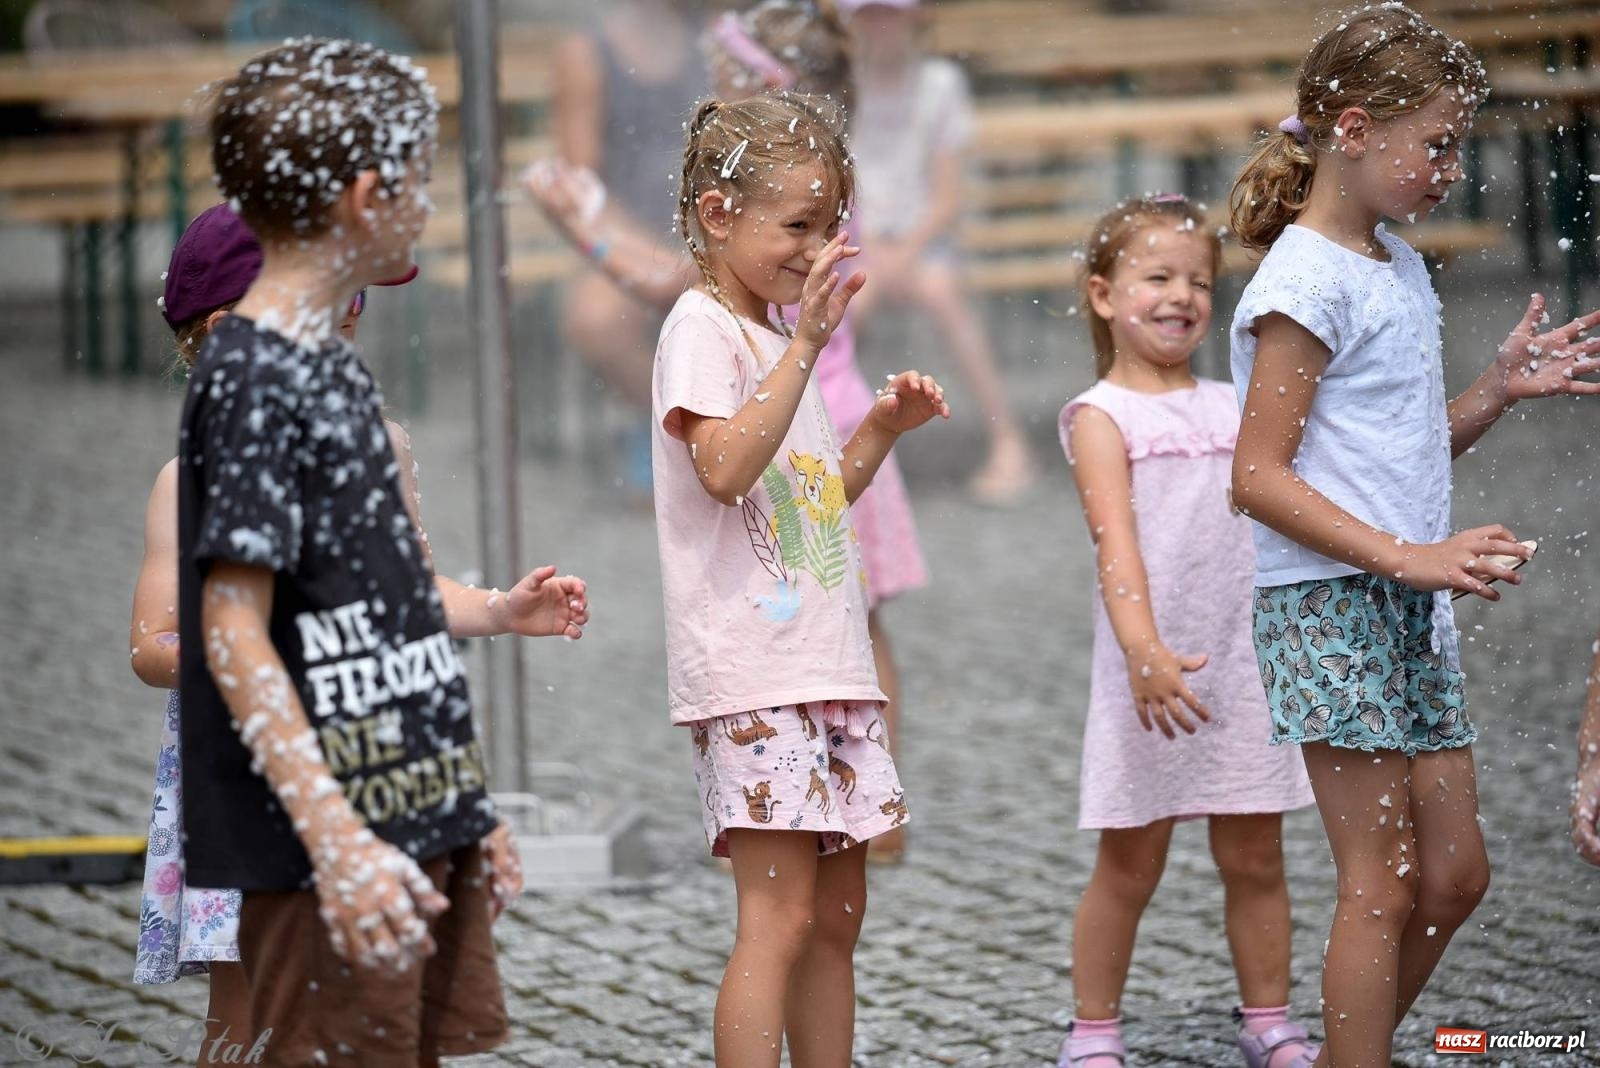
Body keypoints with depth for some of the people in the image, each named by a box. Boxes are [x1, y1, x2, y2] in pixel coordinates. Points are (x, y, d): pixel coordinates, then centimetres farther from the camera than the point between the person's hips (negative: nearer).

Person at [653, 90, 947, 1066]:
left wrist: (884, 428, 13)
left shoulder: (781, 335, 20)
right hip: (750, 666, -9)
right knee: (779, 916, -13)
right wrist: (806, 345, -23)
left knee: (838, 913, 10)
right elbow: (726, 469, -23)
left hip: (826, 661, 9)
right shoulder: (704, 328, -7)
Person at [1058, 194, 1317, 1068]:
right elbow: (1117, 541, -19)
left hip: (1244, 668, 5)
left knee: (1255, 857, 10)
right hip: (1150, 675, -4)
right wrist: (1146, 652, -32)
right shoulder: (1101, 416, -6)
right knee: (1129, 864, 4)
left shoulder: (1232, 406, 11)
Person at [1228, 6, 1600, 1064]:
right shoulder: (1307, 280, -13)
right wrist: (1409, 557, -24)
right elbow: (1259, 477, -18)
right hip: (1330, 604, -9)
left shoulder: (1400, 267, 15)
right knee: (1384, 883, -8)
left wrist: (1499, 389, 6)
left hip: (1411, 607, 9)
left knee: (1456, 871, 10)